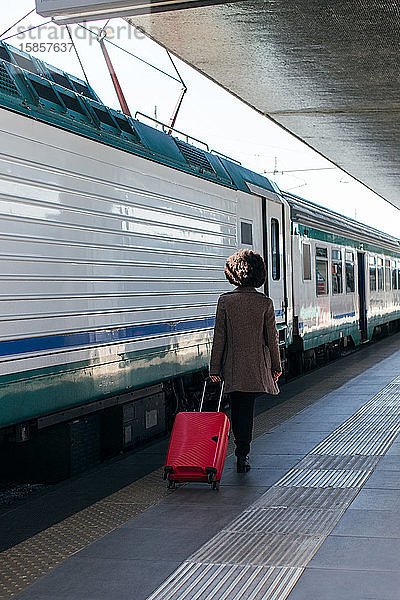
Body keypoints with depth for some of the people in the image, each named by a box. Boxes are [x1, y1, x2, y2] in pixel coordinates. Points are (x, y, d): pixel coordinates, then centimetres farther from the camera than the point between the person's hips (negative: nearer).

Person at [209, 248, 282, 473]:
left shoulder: (225, 300, -6)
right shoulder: (265, 303, -7)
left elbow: (219, 336, -4)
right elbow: (272, 337, -2)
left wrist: (215, 368, 2)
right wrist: (276, 366, 10)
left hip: (232, 365, 1)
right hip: (257, 365, -1)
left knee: (236, 408, 15)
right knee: (247, 409, 6)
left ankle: (242, 449, 26)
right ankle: (243, 454, 1)